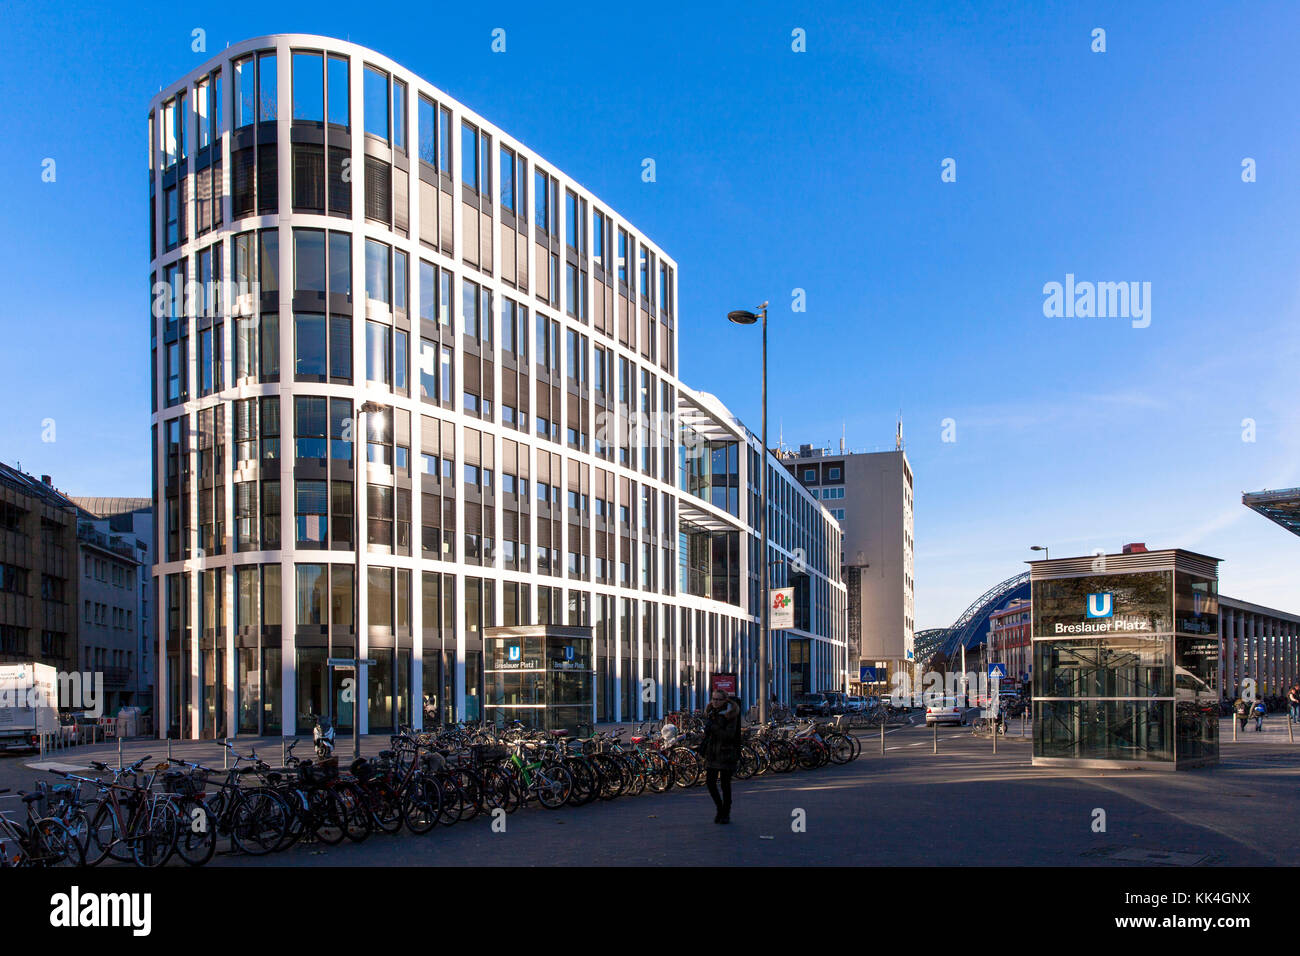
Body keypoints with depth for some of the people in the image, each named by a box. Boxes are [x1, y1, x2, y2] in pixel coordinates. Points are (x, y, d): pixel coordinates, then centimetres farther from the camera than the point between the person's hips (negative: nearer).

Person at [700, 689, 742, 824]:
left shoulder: (731, 714, -10)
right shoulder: (710, 712, 9)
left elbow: (729, 735, -19)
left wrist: (713, 727, -25)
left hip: (726, 752, -5)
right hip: (712, 752, 5)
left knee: (725, 784, 0)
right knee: (710, 782, -2)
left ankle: (726, 813, 15)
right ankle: (719, 808, 18)